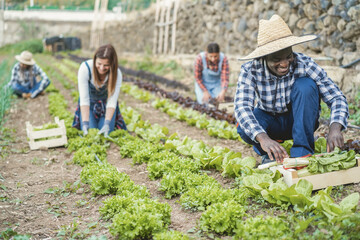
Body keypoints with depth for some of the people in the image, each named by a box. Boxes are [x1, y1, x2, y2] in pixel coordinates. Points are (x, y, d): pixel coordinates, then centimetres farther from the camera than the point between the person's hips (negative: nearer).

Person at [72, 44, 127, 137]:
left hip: (106, 105, 1)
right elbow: (84, 99, -32)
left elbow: (112, 102, -28)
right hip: (89, 104, 0)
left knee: (106, 133, -13)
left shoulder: (117, 74, -27)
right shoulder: (85, 68, -31)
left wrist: (107, 124, -42)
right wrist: (85, 124, -40)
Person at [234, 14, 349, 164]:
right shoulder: (250, 70, -24)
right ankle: (268, 153, 1)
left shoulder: (304, 64, -24)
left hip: (301, 120, 0)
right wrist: (263, 138, -55)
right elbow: (242, 107, -36)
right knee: (244, 127, -33)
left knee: (306, 85, -29)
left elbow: (336, 97, -24)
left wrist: (335, 128, -46)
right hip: (269, 120, 0)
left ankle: (302, 152, -22)